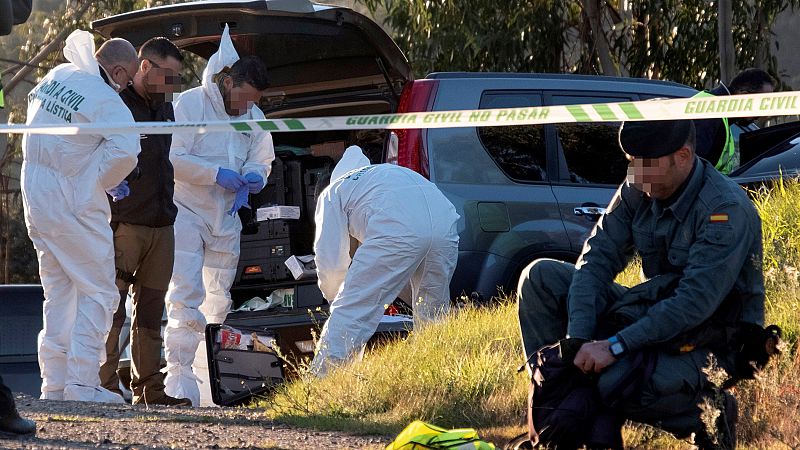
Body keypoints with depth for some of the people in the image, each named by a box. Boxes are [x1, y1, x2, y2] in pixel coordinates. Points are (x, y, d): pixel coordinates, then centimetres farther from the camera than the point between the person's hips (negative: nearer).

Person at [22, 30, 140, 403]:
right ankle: (82, 383, -11)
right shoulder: (106, 101, -17)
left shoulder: (58, 76, 8)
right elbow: (125, 150, -30)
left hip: (35, 199, 8)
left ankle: (53, 382, 14)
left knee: (58, 292, 16)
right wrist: (108, 180, -10)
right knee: (98, 292, -2)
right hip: (73, 205, -8)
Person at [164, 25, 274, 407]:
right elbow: (174, 157, -17)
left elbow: (261, 160, 14)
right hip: (186, 212, -6)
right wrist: (218, 174, -22)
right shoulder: (190, 104, -12)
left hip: (226, 218, 6)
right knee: (187, 294, -16)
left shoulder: (254, 117, 6)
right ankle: (178, 377, -18)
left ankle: (208, 380, 14)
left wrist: (251, 178, -9)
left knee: (218, 300, 8)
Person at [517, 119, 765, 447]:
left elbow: (697, 301, -29)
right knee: (541, 277, -4)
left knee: (617, 383, -35)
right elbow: (596, 259, -5)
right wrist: (578, 341, -20)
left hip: (714, 343, -8)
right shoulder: (638, 191, -1)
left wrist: (615, 346, -32)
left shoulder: (727, 209, -22)